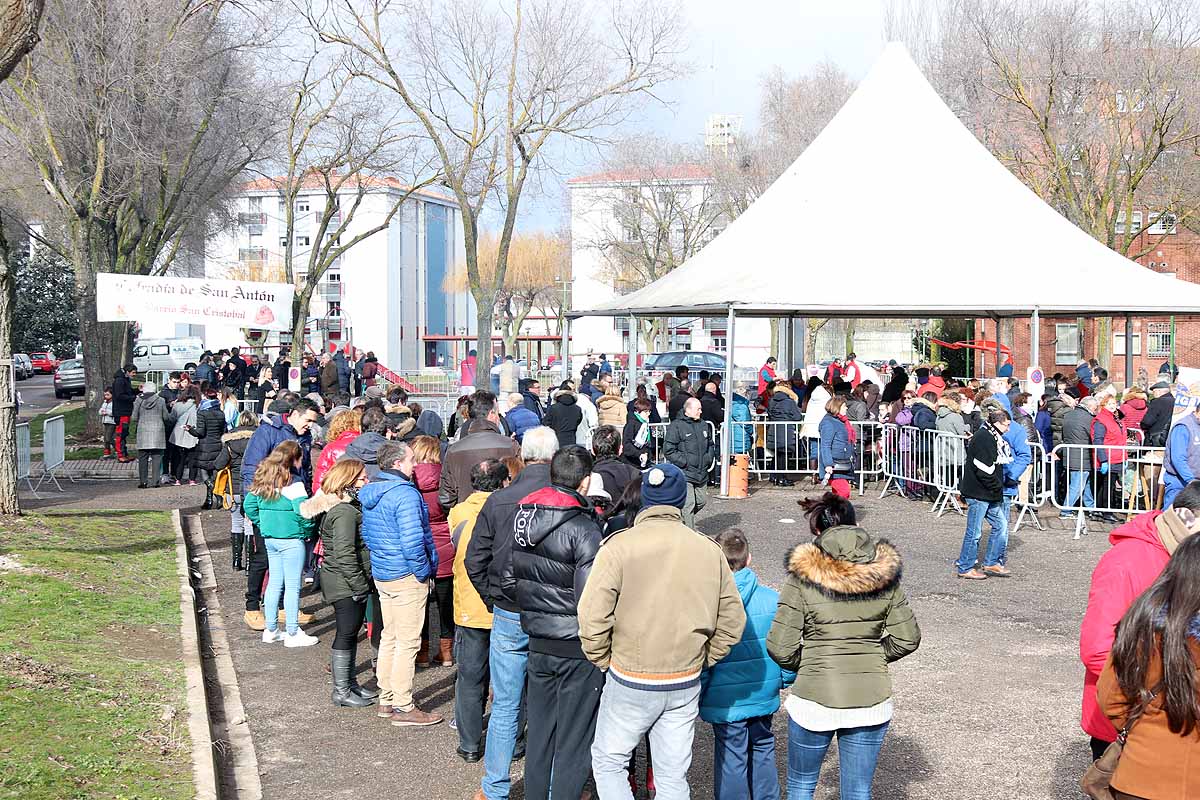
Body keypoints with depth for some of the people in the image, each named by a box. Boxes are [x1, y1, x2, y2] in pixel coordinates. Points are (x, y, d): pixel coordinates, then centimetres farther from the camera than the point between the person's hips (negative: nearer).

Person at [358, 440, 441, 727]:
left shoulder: (369, 493, 10)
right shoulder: (405, 493, -20)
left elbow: (366, 534, 19)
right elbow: (412, 540, -25)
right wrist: (423, 572, -14)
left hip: (381, 574, 9)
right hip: (406, 577, -9)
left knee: (389, 637, 17)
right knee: (407, 642, -2)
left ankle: (386, 700, 25)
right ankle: (403, 708, 2)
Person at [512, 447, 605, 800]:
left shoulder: (523, 517, 2)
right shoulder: (583, 528, -19)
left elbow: (513, 576, 10)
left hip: (537, 643, 7)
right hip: (577, 648, -6)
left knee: (540, 733, 18)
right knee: (574, 741, 5)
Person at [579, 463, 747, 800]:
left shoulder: (619, 547, -13)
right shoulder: (709, 551, -1)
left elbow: (592, 618, -16)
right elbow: (732, 621, 3)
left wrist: (604, 661, 0)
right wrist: (701, 660, 14)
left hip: (630, 683, -4)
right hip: (687, 684, 4)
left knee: (608, 761, 14)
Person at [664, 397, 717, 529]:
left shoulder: (703, 426, 12)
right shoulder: (676, 427, -10)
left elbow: (711, 445, 27)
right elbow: (668, 451, -12)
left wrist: (709, 458, 10)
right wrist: (684, 462, -16)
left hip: (701, 474, 7)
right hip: (684, 474, -7)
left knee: (702, 501, 14)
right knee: (688, 504, -10)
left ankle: (680, 519, 36)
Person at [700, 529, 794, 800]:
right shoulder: (771, 599, -9)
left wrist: (696, 697, -1)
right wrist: (785, 679, 16)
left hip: (726, 703, -4)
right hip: (764, 696, 4)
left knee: (731, 758, 8)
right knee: (763, 750, 22)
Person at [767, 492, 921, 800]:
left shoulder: (802, 577, -12)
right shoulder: (884, 574, -2)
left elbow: (780, 648, -13)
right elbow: (907, 639, 1)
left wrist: (805, 665, 7)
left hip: (814, 701, -3)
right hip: (871, 701, 3)